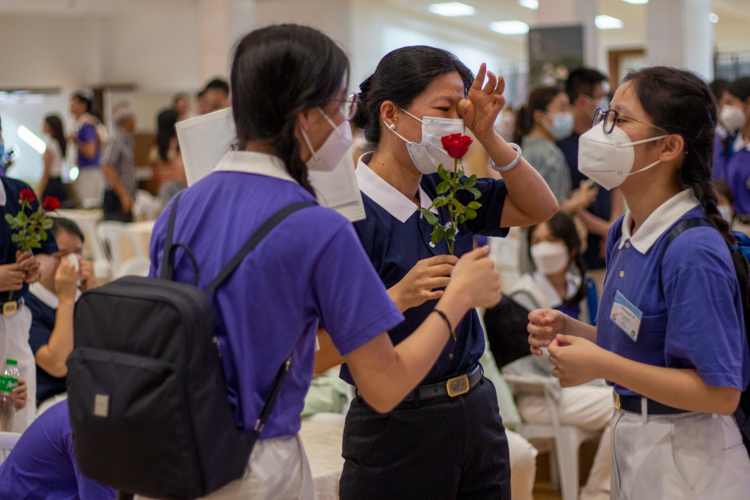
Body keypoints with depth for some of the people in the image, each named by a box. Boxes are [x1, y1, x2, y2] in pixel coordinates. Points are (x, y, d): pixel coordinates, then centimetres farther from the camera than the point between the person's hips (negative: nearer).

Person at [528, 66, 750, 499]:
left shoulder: (693, 251, -24)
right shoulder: (623, 233, 4)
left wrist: (603, 365, -24)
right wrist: (571, 330, -3)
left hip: (683, 462, -8)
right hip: (631, 440, 8)